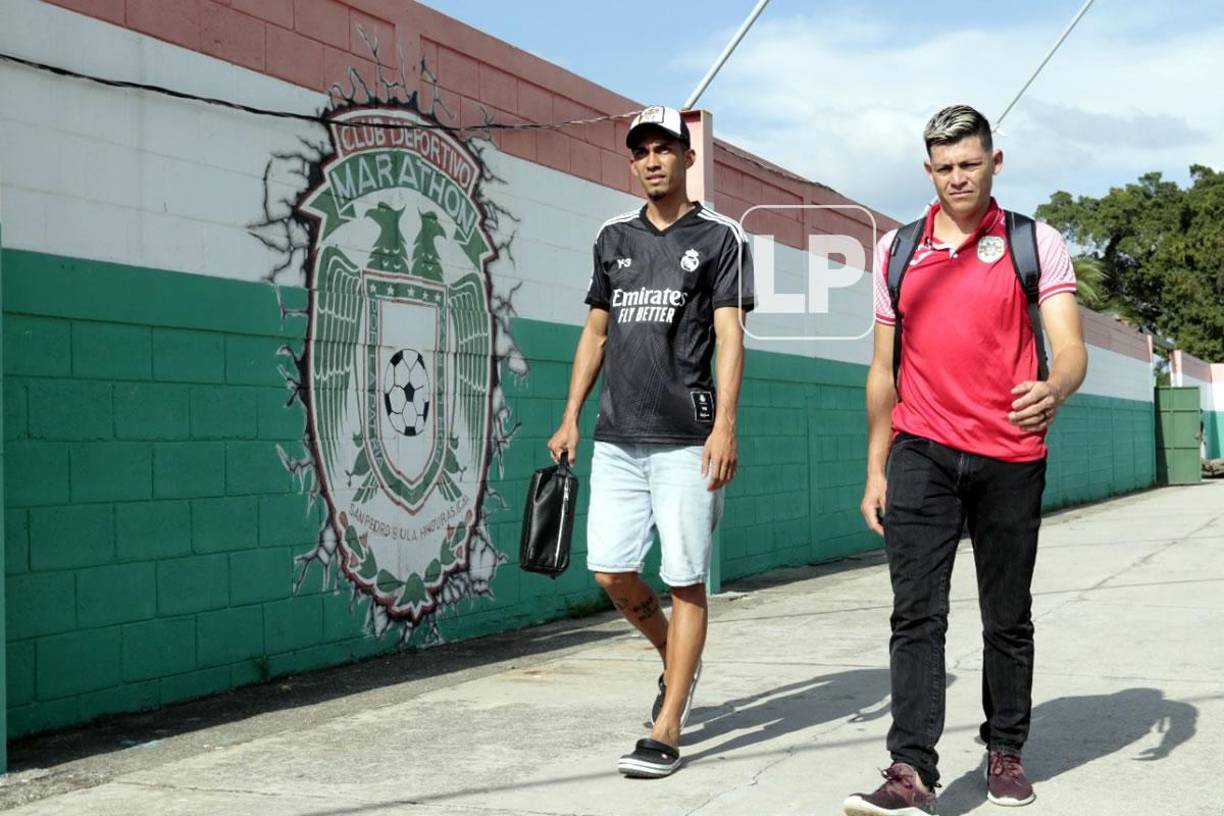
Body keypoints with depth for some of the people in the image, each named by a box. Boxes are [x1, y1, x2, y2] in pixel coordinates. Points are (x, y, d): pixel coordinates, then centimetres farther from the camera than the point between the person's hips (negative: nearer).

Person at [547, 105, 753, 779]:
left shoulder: (719, 237, 3)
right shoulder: (614, 238, 17)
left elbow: (729, 337, -5)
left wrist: (724, 425, -16)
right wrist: (571, 418, 14)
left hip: (685, 439, -5)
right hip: (616, 438, 5)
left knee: (685, 579, -3)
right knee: (610, 572, 3)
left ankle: (666, 732, 4)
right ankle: (677, 661, 30)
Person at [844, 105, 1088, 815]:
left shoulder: (1037, 244, 3)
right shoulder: (897, 250, 10)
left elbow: (1070, 347, -8)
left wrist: (1055, 390, -33)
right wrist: (875, 470, 9)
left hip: (1011, 459, -1)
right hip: (922, 453, 1)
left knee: (1008, 618, 10)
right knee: (917, 613, -10)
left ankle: (1006, 752, 25)